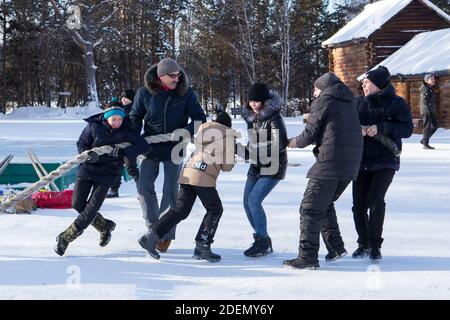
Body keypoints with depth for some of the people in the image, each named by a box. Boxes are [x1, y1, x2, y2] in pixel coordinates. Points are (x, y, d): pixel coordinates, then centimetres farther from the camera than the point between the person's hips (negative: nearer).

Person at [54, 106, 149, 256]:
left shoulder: (125, 131, -9)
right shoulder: (93, 126, -8)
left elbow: (143, 145, -15)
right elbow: (81, 144, -1)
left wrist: (122, 152, -28)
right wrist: (90, 154, -23)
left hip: (107, 173, -2)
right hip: (87, 168, 2)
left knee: (92, 207, -9)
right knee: (77, 204, 1)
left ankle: (66, 237, -1)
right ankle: (105, 226, 23)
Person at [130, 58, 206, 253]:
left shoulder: (185, 93, -10)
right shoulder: (145, 93, -9)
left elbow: (200, 118, -7)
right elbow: (135, 118, 4)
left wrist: (187, 131, -25)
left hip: (174, 148, -1)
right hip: (151, 147, 1)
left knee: (170, 190, -2)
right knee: (144, 186, 0)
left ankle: (166, 233, 8)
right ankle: (153, 226, 15)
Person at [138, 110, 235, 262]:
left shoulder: (203, 127, 23)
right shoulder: (228, 133, 6)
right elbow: (227, 165, 5)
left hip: (187, 172, 6)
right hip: (204, 176, -6)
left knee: (180, 210, 9)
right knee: (215, 209, 9)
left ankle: (152, 236, 2)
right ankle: (202, 247, 2)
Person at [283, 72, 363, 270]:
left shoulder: (324, 101, -4)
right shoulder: (349, 103, 18)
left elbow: (309, 135, -4)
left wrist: (293, 142, 16)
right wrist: (313, 118, 24)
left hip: (329, 164, -8)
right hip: (350, 165, 8)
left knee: (310, 209, -3)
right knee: (326, 204, 24)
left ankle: (307, 256, -5)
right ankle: (335, 246, 19)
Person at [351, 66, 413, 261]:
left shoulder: (397, 103, -3)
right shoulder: (359, 102, 8)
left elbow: (407, 129, -13)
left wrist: (380, 128, -25)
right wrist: (357, 129, -18)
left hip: (385, 162, -4)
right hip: (361, 162, 4)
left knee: (375, 200, -17)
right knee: (359, 204, 1)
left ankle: (375, 245, -5)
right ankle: (363, 244, 17)